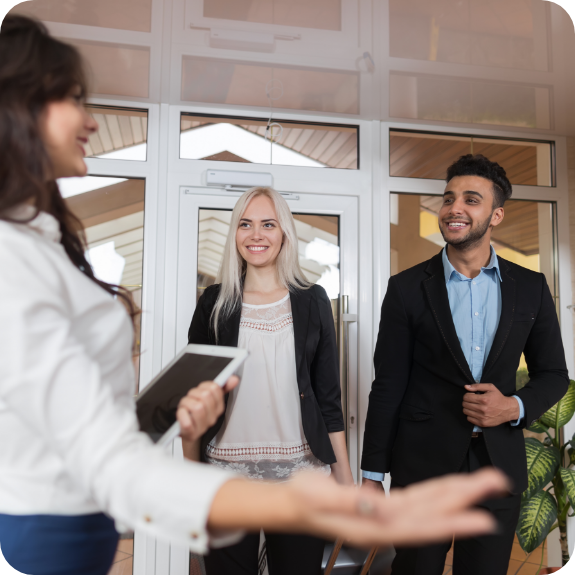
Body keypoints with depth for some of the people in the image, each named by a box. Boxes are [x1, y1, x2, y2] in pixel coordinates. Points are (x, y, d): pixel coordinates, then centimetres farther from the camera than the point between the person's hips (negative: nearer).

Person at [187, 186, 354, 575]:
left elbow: (329, 396, 4)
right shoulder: (215, 302, 2)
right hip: (226, 472, 0)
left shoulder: (312, 301, 3)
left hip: (300, 474, 0)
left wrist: (345, 478, 1)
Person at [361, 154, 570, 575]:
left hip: (500, 465, 2)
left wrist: (515, 407, -12)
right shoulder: (407, 288, -5)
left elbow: (554, 374, 9)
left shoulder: (531, 287, 2)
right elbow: (388, 387, -4)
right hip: (423, 466, -2)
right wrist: (373, 474, -3)